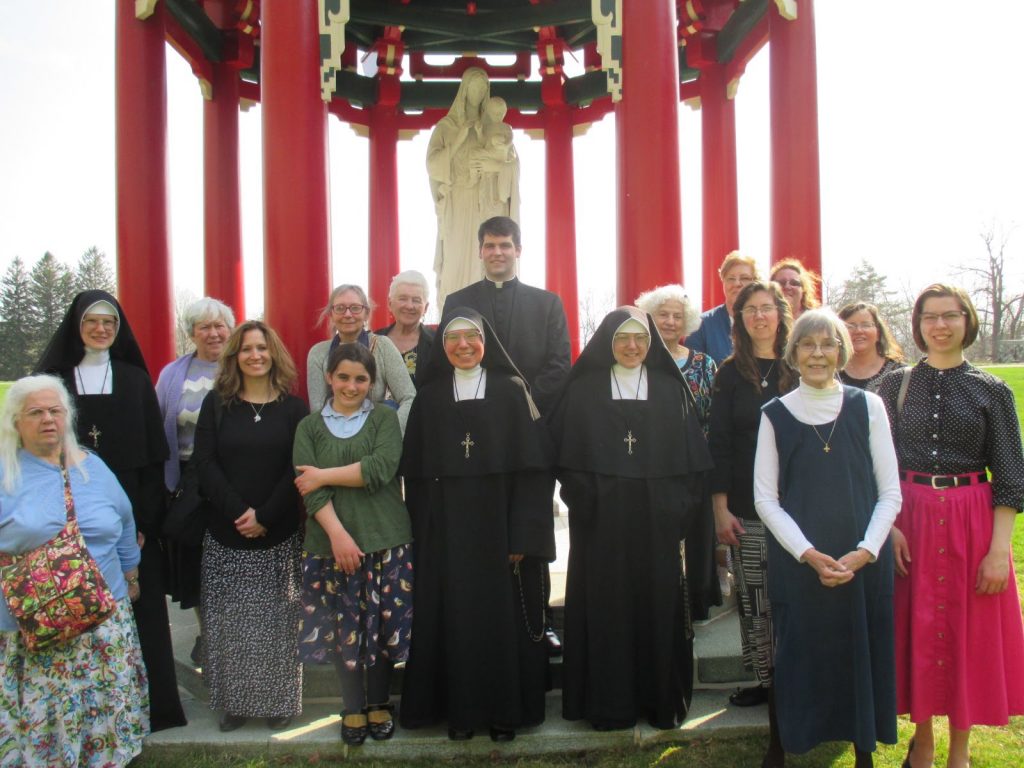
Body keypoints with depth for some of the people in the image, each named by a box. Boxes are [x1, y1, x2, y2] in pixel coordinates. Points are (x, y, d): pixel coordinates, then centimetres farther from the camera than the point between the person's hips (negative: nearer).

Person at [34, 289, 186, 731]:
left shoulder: (135, 380, 6)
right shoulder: (54, 378, 5)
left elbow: (154, 455, 3)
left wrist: (145, 520, -6)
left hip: (130, 513, 0)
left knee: (140, 608, 2)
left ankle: (150, 704, 13)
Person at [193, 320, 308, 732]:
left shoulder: (293, 408, 3)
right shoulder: (216, 403, 5)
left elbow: (297, 470, -2)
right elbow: (205, 463, -2)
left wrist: (265, 517, -12)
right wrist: (238, 512, -12)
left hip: (279, 534, -1)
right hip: (225, 534, 1)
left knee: (276, 621, 3)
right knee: (227, 621, 3)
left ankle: (279, 700, 16)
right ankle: (233, 701, 17)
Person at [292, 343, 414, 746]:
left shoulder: (385, 419, 5)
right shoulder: (309, 426, 7)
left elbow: (382, 468, -13)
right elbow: (309, 489, -4)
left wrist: (325, 475, -9)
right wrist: (338, 534, -16)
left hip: (385, 541, -1)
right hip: (332, 543, 1)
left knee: (382, 626, 5)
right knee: (344, 628, 6)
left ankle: (379, 704, 24)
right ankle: (353, 709, 23)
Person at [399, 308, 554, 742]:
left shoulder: (512, 390, 1)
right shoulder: (429, 397, 7)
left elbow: (532, 466, -4)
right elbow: (416, 471, 6)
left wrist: (524, 534, -12)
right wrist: (423, 533, -1)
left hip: (500, 521, -1)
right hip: (446, 527, 2)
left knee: (503, 614, 4)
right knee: (453, 615, 6)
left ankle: (506, 709, 18)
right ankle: (459, 709, 19)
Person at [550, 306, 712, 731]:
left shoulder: (670, 390, 7)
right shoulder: (583, 391, 3)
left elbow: (691, 457, 5)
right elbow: (567, 455, 0)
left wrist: (680, 506, -5)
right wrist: (582, 500, -11)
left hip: (656, 520, 1)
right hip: (600, 520, -1)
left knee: (658, 603, 6)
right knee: (605, 605, 3)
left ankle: (662, 697, 19)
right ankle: (608, 701, 14)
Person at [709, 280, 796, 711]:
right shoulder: (730, 374, 6)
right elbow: (719, 444, 3)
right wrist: (720, 507, -3)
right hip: (746, 508, 0)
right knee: (753, 598, 4)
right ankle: (764, 679, 16)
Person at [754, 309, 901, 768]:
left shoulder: (868, 407, 2)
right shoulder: (776, 415, 1)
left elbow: (889, 493, 2)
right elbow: (765, 498, -1)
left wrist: (863, 553, -10)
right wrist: (809, 554, -11)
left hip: (864, 563, 1)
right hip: (796, 563, -1)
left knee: (863, 655, 7)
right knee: (796, 657, 4)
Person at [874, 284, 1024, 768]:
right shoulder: (895, 385, 3)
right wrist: (888, 525, -9)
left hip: (971, 522, 0)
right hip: (909, 518, 1)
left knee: (968, 634, 7)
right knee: (915, 630, 8)